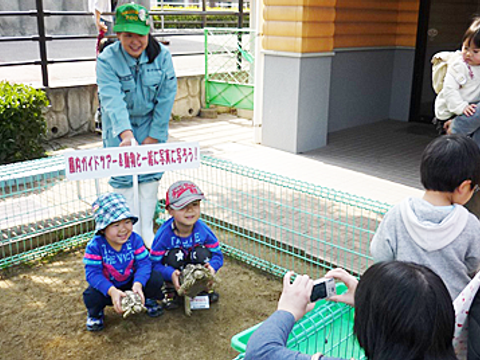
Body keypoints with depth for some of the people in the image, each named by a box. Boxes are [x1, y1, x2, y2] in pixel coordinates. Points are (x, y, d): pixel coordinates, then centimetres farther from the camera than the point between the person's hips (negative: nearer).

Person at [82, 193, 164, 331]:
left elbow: (143, 263, -18)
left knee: (156, 279, -22)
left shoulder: (134, 239, -15)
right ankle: (95, 313, 7)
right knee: (91, 296, -33)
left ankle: (149, 300, 15)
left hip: (131, 282, 2)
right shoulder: (95, 246, -23)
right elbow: (93, 273, -27)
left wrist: (138, 284, -38)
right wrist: (112, 291, -42)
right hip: (107, 285, -2)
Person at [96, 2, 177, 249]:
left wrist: (154, 135, -13)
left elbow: (166, 97, -11)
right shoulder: (107, 60, -20)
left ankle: (147, 231, 17)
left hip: (151, 123, 2)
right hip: (119, 127, -1)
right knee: (122, 179, 0)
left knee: (150, 175, 3)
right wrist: (126, 134, -49)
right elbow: (113, 100, -34)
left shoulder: (162, 55, -13)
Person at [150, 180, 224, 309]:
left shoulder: (203, 229, -19)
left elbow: (217, 254, -11)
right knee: (174, 255, -31)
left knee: (202, 253, -25)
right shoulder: (164, 234, -26)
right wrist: (171, 274, -42)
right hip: (174, 269, -2)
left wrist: (212, 267, -35)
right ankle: (170, 292, -7)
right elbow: (154, 263, -23)